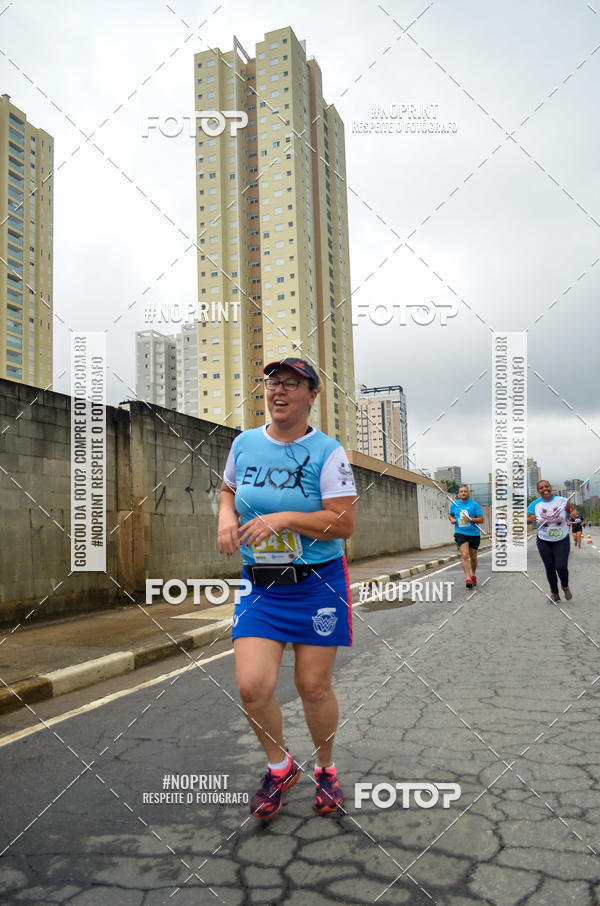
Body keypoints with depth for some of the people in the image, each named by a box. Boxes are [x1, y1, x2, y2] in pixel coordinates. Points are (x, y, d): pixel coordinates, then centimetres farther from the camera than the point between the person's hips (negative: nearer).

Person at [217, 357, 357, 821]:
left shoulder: (327, 451, -9)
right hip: (259, 585, 3)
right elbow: (229, 490, 22)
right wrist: (227, 517, 0)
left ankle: (326, 769, 35)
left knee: (314, 687, 6)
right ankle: (280, 767, 22)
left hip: (318, 582, -3)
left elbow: (345, 522, -14)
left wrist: (284, 518, -22)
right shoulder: (244, 443, 5)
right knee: (252, 686, -7)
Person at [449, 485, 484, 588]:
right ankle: (468, 579, -20)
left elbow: (481, 519, -4)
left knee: (473, 557, 13)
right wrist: (452, 519, 0)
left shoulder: (474, 504, -4)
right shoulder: (455, 504, 5)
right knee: (464, 555, -16)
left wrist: (470, 519, -20)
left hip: (474, 534, 0)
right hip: (460, 533, 0)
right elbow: (450, 514, 22)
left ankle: (473, 575, 38)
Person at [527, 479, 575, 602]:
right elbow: (525, 519, -4)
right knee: (550, 568, 6)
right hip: (544, 542, 1)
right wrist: (530, 519, -27)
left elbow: (573, 510, 5)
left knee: (561, 567, -10)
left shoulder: (562, 500, -8)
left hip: (562, 541, -1)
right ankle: (554, 592, 28)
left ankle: (565, 587, 23)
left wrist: (573, 513, -19)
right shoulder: (534, 504, -8)